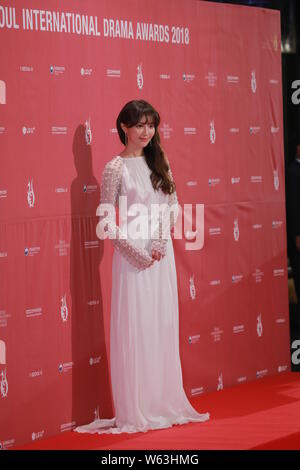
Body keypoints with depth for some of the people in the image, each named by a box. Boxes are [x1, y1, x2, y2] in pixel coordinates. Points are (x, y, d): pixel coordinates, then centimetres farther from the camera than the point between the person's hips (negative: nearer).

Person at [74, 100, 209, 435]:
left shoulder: (159, 163, 10)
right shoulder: (115, 168, -5)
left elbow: (172, 206, 8)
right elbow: (106, 221, -8)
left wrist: (161, 242, -8)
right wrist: (139, 253, -13)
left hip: (162, 254, 5)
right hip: (132, 255, -5)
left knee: (164, 326, 9)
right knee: (134, 328, -2)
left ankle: (165, 402, 19)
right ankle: (136, 411, 5)